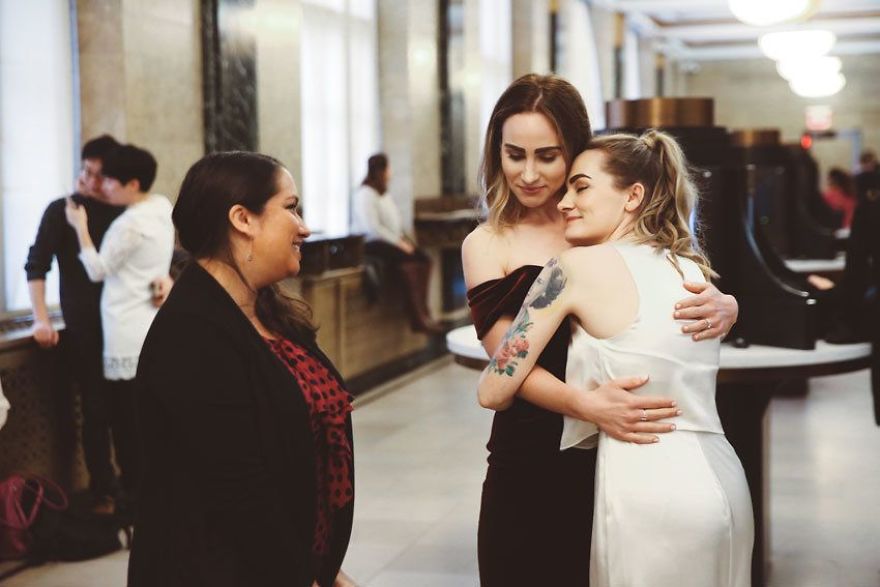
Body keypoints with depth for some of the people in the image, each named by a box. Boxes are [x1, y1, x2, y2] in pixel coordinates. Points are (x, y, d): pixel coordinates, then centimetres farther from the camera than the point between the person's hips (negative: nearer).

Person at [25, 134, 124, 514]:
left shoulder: (125, 213, 9)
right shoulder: (61, 210, 1)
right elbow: (37, 265, -3)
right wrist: (41, 319, -15)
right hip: (84, 329, -2)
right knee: (97, 411, -1)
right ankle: (102, 491, 11)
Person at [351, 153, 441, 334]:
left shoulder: (384, 193, 19)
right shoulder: (365, 194, -11)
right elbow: (373, 228, -20)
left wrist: (405, 240, 3)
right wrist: (399, 243, -18)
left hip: (392, 241, 9)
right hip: (372, 244, -9)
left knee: (424, 260, -12)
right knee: (410, 264, -28)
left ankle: (422, 313, -15)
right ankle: (418, 319, -26)